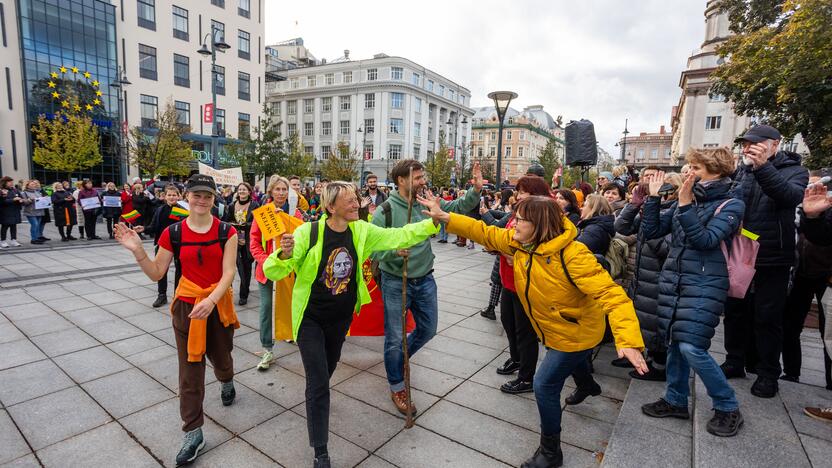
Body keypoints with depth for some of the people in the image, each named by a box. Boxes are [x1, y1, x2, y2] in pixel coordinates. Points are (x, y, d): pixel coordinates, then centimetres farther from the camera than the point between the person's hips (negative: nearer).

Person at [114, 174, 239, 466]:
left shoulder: (226, 231, -9)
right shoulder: (173, 233, -5)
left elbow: (228, 272, -15)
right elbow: (156, 274, 1)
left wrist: (211, 300, -28)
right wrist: (138, 250, -14)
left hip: (219, 306, 0)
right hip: (186, 307, 1)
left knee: (221, 358, 18)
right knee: (190, 371, 6)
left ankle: (226, 382, 56)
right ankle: (193, 434, 21)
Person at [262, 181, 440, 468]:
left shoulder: (361, 230, -10)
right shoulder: (308, 233, -22)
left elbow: (399, 236, -5)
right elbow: (273, 273, -21)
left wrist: (433, 223, -14)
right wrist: (284, 255, -43)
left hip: (341, 317, 5)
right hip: (311, 319, -4)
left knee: (328, 370, 25)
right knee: (319, 383, -4)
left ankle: (317, 404, 59)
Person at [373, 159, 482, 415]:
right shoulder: (386, 209, -16)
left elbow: (457, 207, -6)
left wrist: (475, 190, -22)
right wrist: (393, 250, -34)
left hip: (425, 280, 5)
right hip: (395, 283, -5)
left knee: (428, 329, 20)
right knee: (395, 337, 6)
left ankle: (398, 360, 48)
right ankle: (397, 388, 28)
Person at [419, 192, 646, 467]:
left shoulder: (572, 255, -36)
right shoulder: (517, 242, -15)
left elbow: (609, 292, -39)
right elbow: (483, 232, -9)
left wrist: (628, 339, -51)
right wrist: (445, 217, -17)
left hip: (577, 333, -8)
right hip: (553, 330, 8)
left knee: (544, 386, -6)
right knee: (570, 362, 35)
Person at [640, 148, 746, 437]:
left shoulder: (731, 205, -4)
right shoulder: (687, 200, 11)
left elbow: (705, 241, -19)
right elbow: (651, 231, 5)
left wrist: (685, 205, -22)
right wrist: (653, 197, -1)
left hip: (704, 285, -6)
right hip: (673, 281, 6)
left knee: (692, 348, -10)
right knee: (673, 342, 10)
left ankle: (728, 407, 12)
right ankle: (675, 400, 24)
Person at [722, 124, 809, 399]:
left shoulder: (794, 171, -2)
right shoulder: (741, 172, 9)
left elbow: (791, 196, -23)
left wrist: (763, 167, -35)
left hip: (772, 260, -3)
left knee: (767, 318, 5)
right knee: (735, 312, 12)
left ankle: (767, 373, 21)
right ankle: (736, 362, 28)